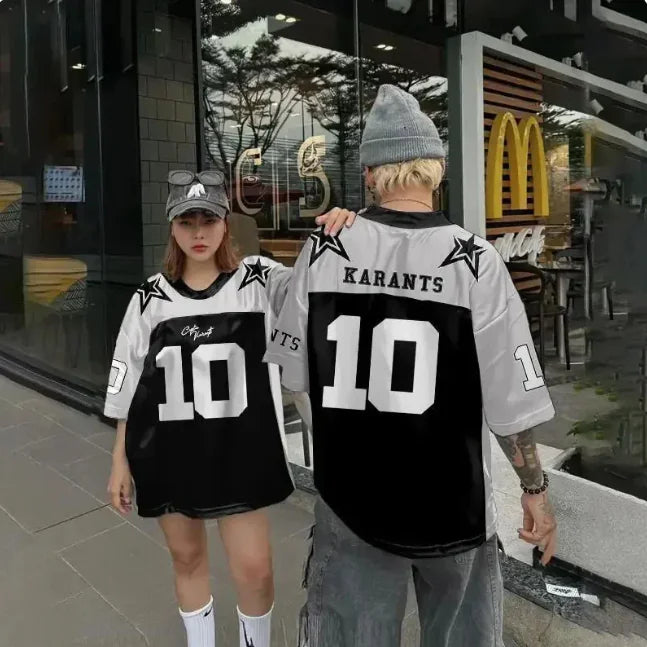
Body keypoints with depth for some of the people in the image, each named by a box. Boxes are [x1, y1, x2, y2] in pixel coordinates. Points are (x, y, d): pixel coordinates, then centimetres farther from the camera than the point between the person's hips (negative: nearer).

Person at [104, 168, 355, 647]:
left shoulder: (258, 281, -6)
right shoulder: (151, 298, 0)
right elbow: (128, 385, 6)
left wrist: (339, 236, -41)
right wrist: (120, 460, 8)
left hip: (239, 449, -2)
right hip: (168, 453, 2)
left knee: (255, 570, 4)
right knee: (187, 559, 18)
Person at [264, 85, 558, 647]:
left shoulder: (322, 252, -10)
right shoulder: (475, 262, -16)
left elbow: (296, 376, -1)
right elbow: (511, 401, -13)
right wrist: (535, 488, 2)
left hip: (350, 498, 1)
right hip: (452, 503, -1)